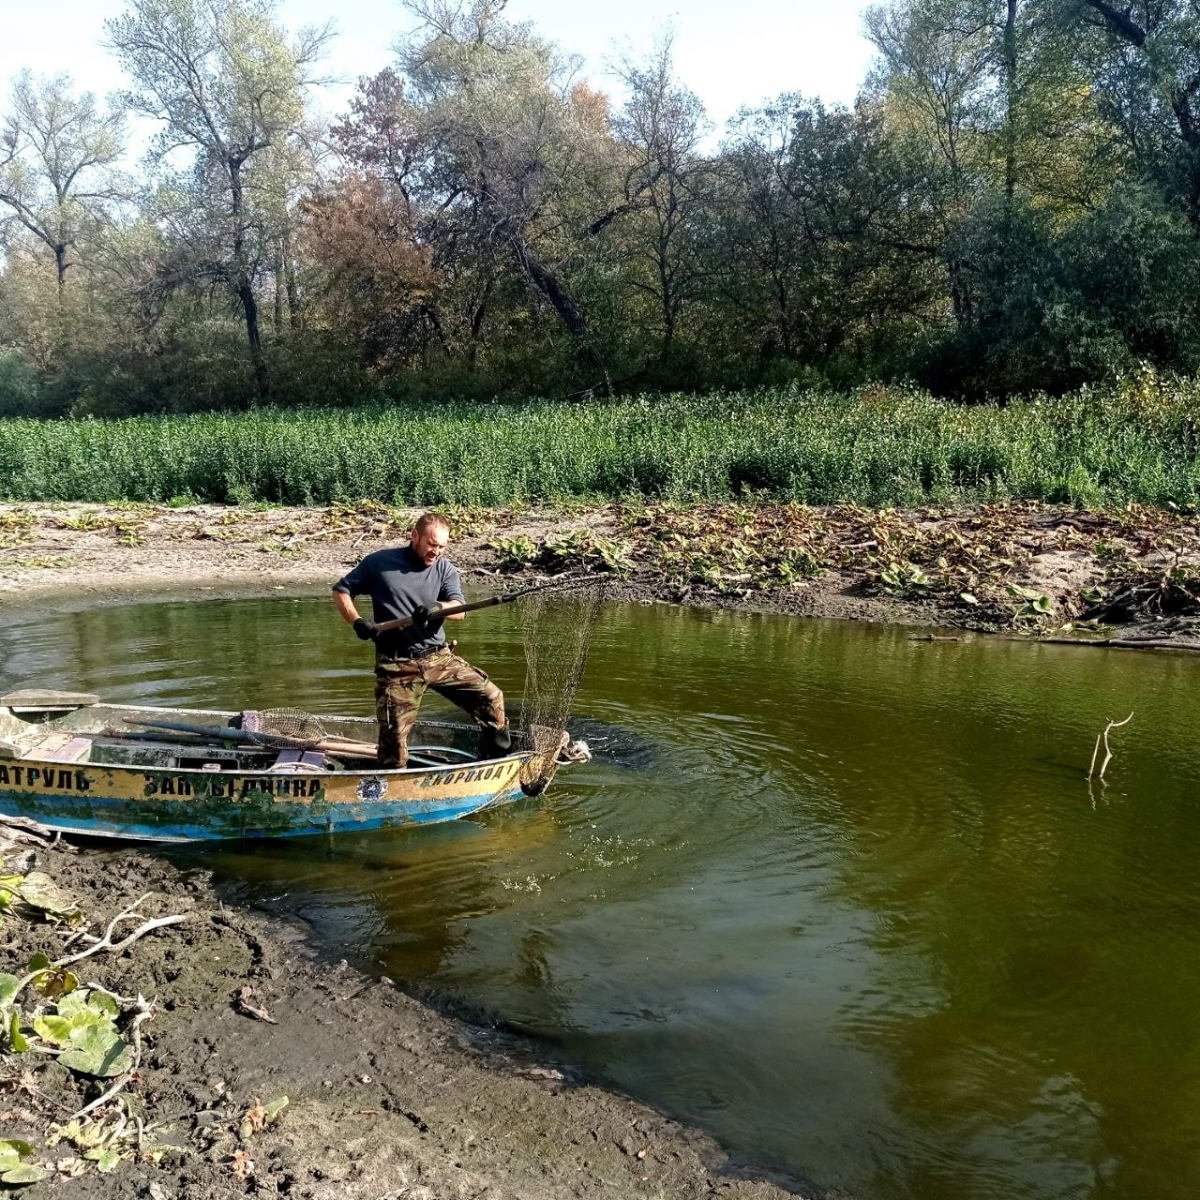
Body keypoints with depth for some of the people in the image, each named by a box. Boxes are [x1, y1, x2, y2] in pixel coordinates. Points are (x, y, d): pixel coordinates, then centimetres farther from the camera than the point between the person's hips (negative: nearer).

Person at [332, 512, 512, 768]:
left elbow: (459, 611, -12)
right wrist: (357, 621, -12)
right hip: (396, 665, -3)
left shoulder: (445, 569, 4)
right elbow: (341, 591, 6)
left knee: (490, 697, -4)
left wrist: (435, 609, -35)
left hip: (439, 657, 3)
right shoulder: (380, 562, -2)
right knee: (394, 736, -3)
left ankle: (500, 760, 14)